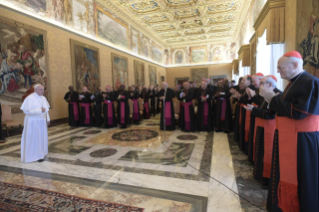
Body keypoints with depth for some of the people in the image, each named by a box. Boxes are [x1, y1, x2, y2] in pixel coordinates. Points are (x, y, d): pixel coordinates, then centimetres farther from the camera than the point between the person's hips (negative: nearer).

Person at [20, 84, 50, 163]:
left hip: (42, 121, 7)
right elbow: (26, 110, -21)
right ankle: (33, 156, 13)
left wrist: (48, 119, 9)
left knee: (41, 137, 13)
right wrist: (39, 110, -24)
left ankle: (40, 154, 26)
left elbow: (46, 109, 12)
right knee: (33, 138, 1)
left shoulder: (43, 98, 7)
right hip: (33, 122, -7)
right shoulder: (30, 98, -15)